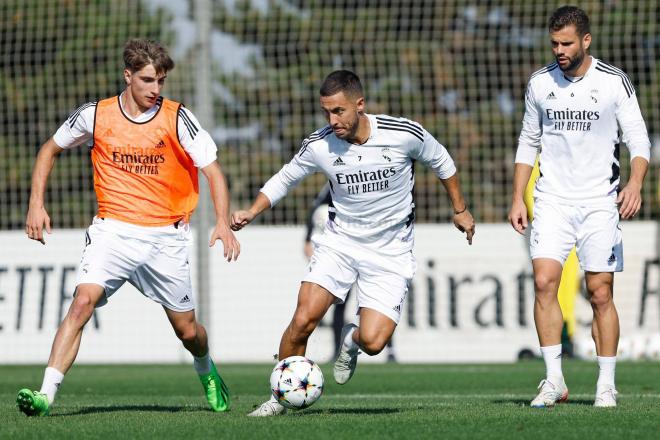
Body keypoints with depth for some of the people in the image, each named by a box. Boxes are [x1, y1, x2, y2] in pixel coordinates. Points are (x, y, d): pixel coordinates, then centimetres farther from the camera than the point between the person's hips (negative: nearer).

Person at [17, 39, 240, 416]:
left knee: (187, 330, 9)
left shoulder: (177, 119, -5)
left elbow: (213, 170, -5)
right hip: (113, 230, 0)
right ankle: (46, 395, -29)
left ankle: (207, 372, 45)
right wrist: (36, 203, 4)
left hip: (166, 236, 0)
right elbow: (50, 150, 15)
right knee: (83, 301, -24)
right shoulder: (95, 116, -1)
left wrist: (223, 223, -20)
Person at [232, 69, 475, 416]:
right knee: (303, 321, -17)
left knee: (373, 342, -15)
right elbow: (285, 179, 8)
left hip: (389, 252, -1)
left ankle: (351, 340, 24)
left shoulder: (404, 134, -16)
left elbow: (440, 162, 5)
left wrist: (459, 209, 16)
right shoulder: (319, 146, -12)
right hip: (339, 241, 1)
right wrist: (252, 212, -7)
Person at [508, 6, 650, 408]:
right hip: (553, 201, 2)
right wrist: (518, 198, 9)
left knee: (601, 294, -2)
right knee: (544, 281, -14)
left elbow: (639, 139, -6)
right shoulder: (540, 83, 5)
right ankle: (555, 380, -9)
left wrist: (635, 183, -24)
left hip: (600, 202, -2)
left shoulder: (614, 82, -4)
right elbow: (528, 143, 15)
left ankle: (607, 385, 9)